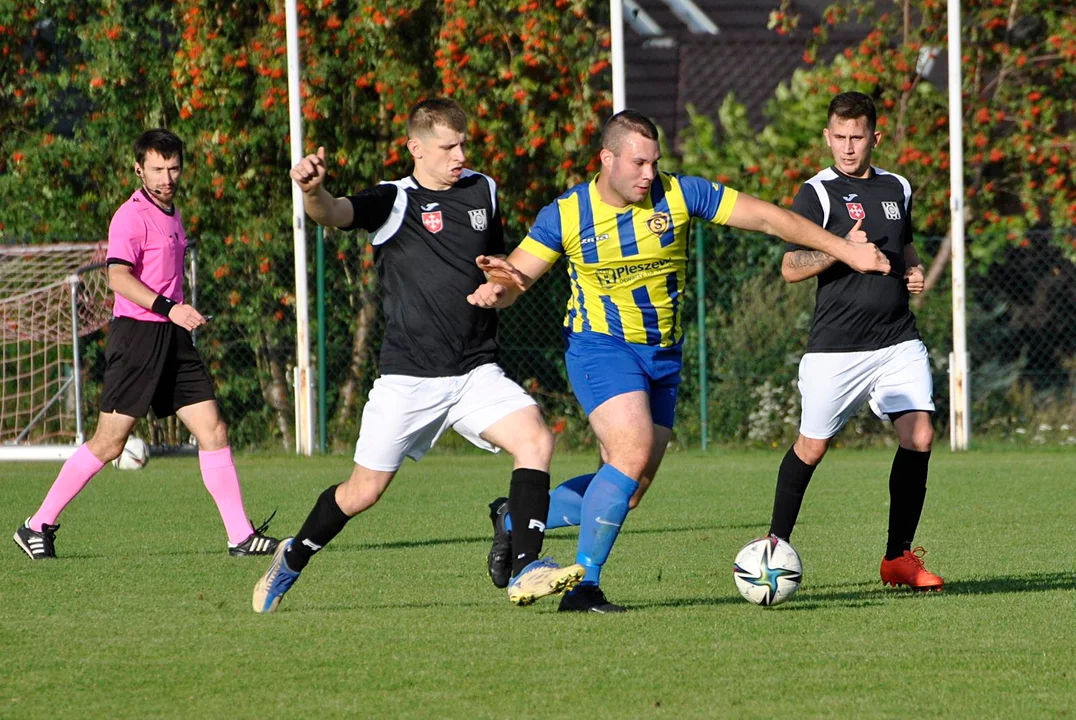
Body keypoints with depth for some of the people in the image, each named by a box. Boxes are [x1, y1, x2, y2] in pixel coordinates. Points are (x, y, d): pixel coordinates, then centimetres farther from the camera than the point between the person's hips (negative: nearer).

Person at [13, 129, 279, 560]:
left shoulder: (170, 213, 17)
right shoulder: (132, 216, -11)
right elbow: (119, 277, -24)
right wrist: (168, 308, -32)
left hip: (173, 339, 8)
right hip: (137, 335, -8)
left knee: (213, 431, 0)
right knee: (109, 444, -7)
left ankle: (241, 536, 1)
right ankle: (38, 527, 4)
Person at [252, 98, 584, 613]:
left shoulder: (482, 191, 10)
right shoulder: (395, 202, -6)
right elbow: (333, 214, -26)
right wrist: (313, 192, -50)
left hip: (476, 371, 4)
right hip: (408, 377, -4)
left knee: (536, 440, -20)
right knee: (363, 492, 3)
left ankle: (525, 570, -22)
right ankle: (292, 559, 29)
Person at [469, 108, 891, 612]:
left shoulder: (679, 195, -6)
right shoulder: (565, 215, -8)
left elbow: (765, 217, -4)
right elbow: (513, 280, -3)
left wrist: (846, 250, -6)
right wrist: (497, 289, -29)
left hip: (663, 355, 4)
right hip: (600, 345, -4)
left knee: (629, 493, 2)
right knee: (633, 453, -25)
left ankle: (516, 520, 23)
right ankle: (584, 585, -16)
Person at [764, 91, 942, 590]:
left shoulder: (896, 189, 13)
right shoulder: (817, 193, -5)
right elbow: (790, 268, -11)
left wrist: (915, 270, 9)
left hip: (898, 340, 4)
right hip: (836, 347, -4)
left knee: (919, 437, -8)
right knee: (812, 446, 3)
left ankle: (898, 557, 1)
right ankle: (776, 543, 23)